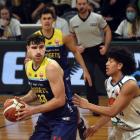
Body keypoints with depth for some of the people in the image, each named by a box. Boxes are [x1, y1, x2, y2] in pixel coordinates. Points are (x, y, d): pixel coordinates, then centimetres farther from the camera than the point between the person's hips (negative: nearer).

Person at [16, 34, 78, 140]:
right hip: (47, 116, 8)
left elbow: (60, 100, -25)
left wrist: (33, 110, -22)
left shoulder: (51, 67, -23)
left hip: (64, 117, -8)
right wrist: (22, 100, -1)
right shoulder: (28, 66, 1)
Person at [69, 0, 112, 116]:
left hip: (99, 49, -1)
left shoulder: (97, 18, -11)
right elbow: (71, 37, 12)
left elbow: (107, 31, -4)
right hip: (85, 52, 1)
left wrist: (106, 46, -14)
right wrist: (76, 47, -6)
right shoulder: (73, 22, -3)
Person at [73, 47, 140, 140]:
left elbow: (113, 111, -28)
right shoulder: (108, 82, -1)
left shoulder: (129, 84, -26)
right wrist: (96, 126, 9)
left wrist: (88, 105, -26)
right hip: (119, 129, 7)